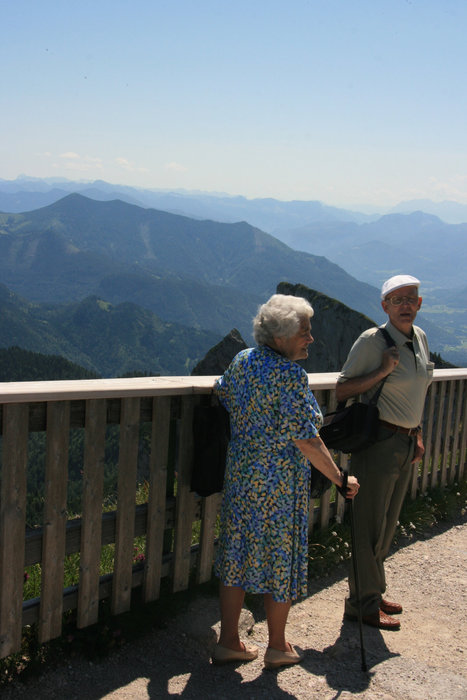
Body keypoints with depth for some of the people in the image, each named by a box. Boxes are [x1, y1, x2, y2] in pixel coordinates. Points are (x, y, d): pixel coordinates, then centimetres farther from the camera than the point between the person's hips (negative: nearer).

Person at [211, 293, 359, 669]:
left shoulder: (241, 360, 2)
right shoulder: (291, 374, -20)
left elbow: (220, 399, 17)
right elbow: (305, 440, -21)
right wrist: (340, 478, -12)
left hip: (240, 473, 7)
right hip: (280, 481, -7)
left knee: (237, 553, 14)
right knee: (280, 557, 9)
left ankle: (228, 642, 24)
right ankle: (278, 647, 25)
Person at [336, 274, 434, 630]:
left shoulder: (420, 338, 9)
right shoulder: (372, 341, -13)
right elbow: (342, 390, -13)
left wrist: (417, 433, 18)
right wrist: (383, 371, -22)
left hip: (407, 442, 7)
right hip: (379, 441, -7)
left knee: (388, 523, 16)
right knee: (370, 525, 0)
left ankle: (373, 592, 31)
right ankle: (362, 603, 14)